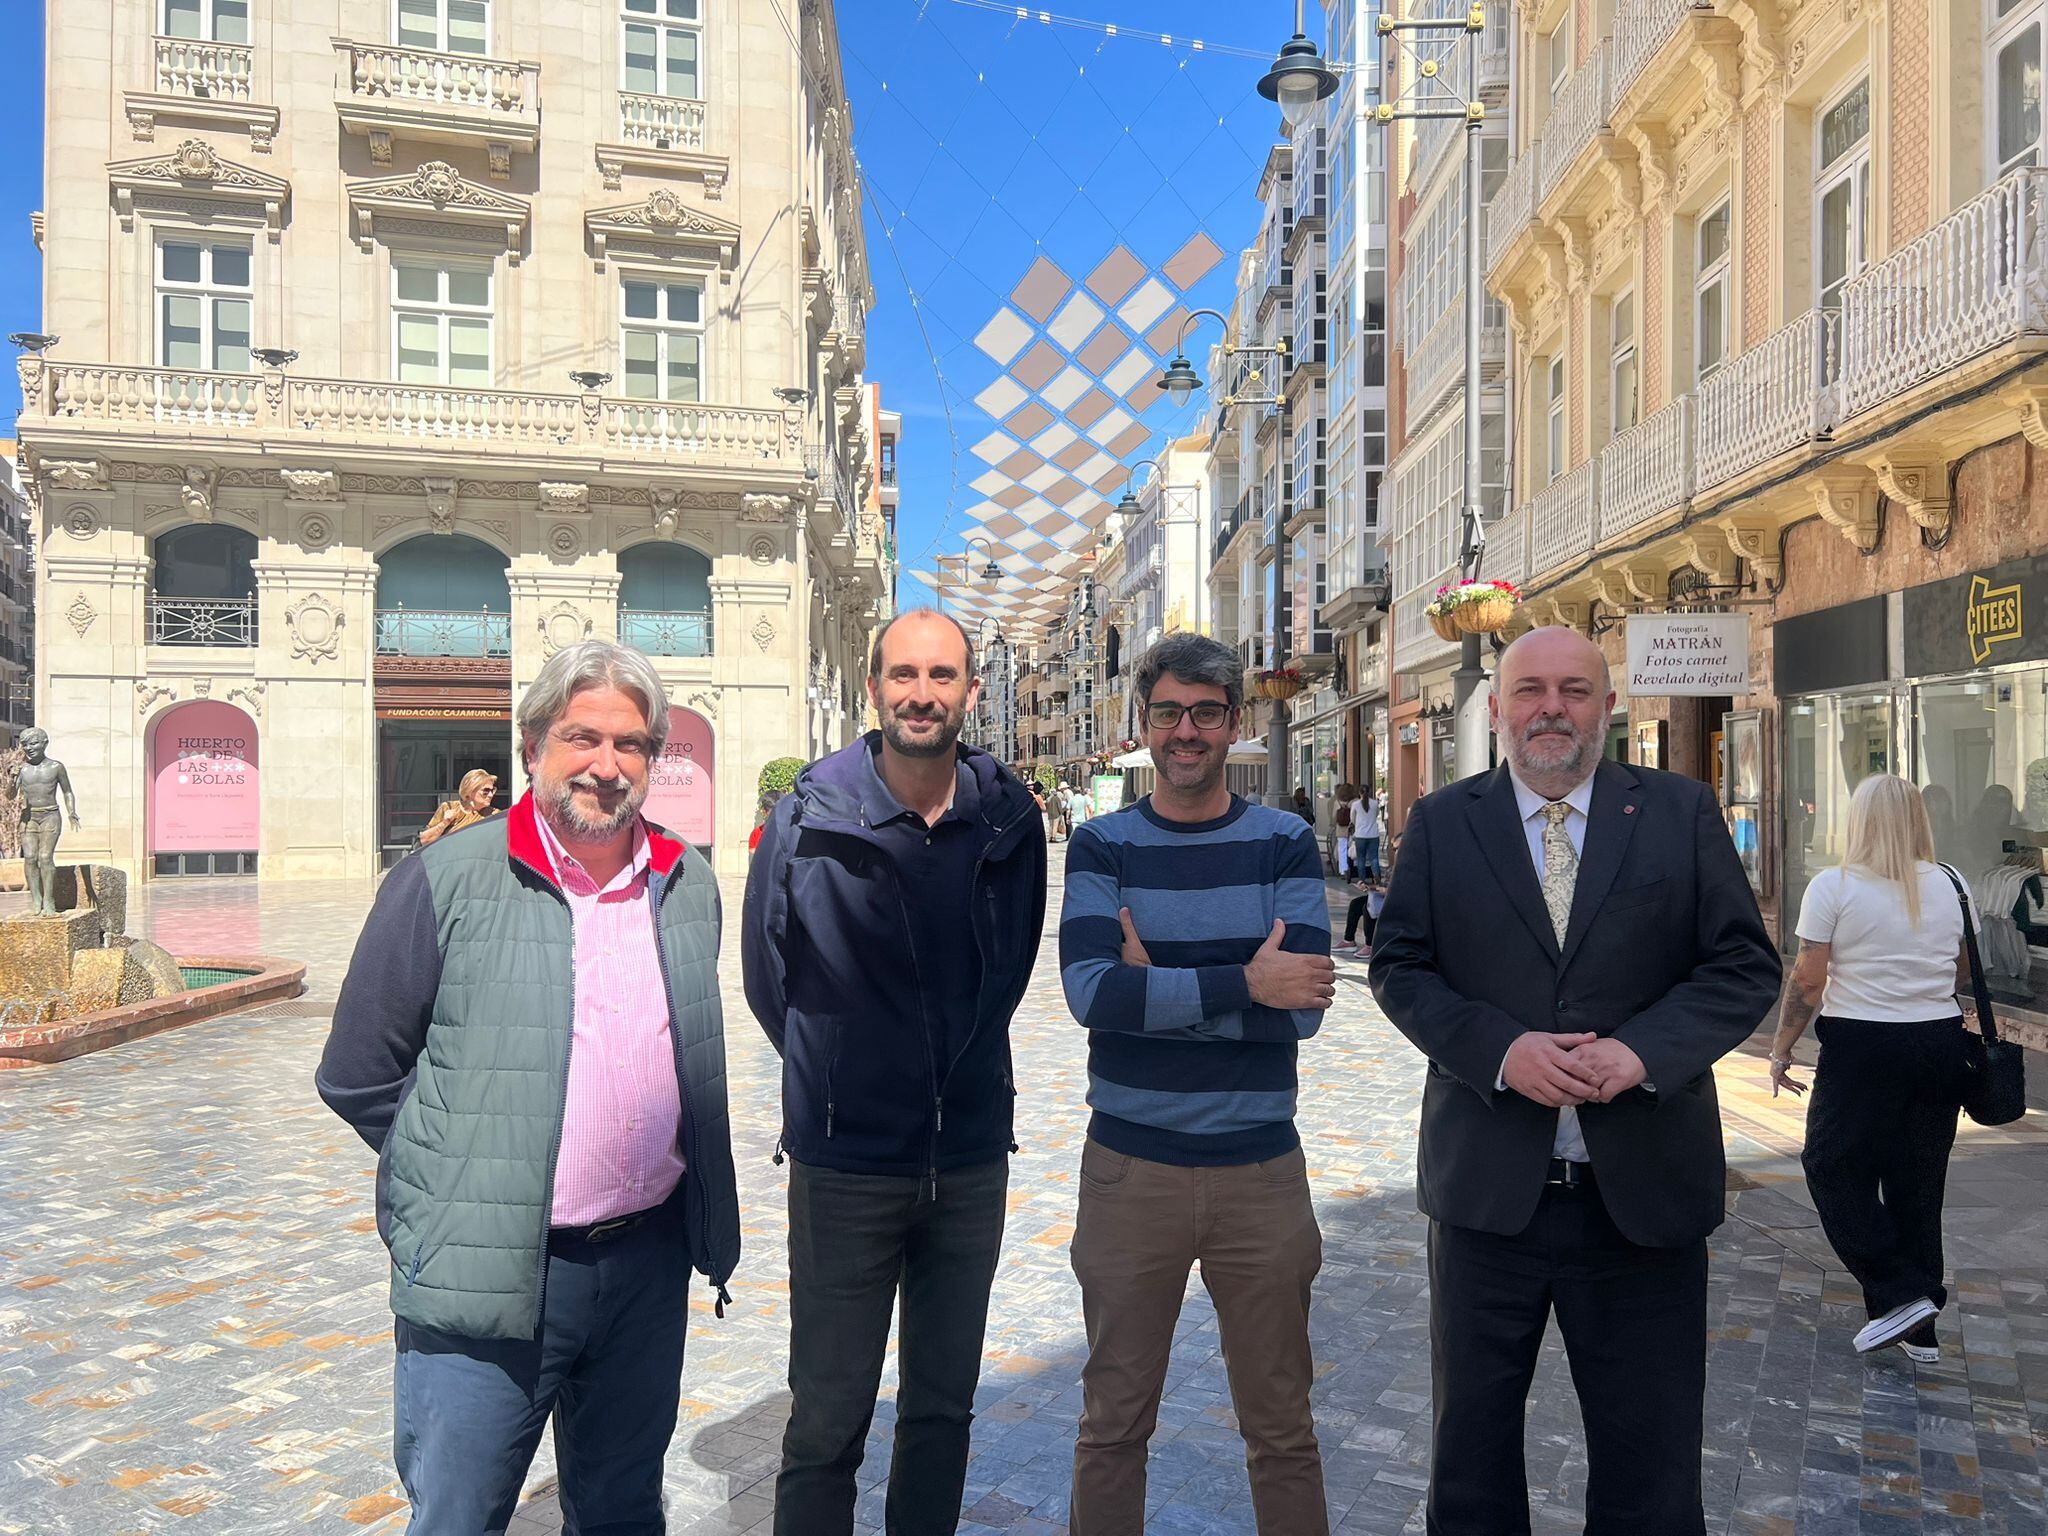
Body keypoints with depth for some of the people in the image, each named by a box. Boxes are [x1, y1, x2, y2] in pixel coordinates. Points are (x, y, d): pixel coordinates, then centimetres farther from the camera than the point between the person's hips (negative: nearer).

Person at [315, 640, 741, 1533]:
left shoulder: (691, 886, 5)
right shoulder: (445, 882, -9)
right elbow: (357, 1076, -4)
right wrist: (464, 1173, -2)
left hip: (649, 1265, 4)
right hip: (487, 1277, -4)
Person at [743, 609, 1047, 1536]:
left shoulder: (1010, 820, -1)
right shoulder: (810, 818, -9)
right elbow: (769, 982, 2)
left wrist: (957, 1076, 10)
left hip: (971, 1162, 3)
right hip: (844, 1168, -3)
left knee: (943, 1411, 17)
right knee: (827, 1428, 5)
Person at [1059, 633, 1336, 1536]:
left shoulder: (1285, 844, -1)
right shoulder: (1101, 847, -1)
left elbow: (1302, 1005, -13)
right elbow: (1090, 991, -17)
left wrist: (1155, 983, -14)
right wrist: (1244, 983, -20)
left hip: (1261, 1166, 0)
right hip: (1130, 1166, 0)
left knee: (1281, 1426, 15)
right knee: (1114, 1421, 15)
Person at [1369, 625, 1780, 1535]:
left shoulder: (1683, 813, 2)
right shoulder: (1441, 823, 2)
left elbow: (1746, 967, -1)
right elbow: (1397, 967, 0)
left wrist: (1641, 1049, -18)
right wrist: (1500, 1048, -17)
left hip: (1643, 1191, 0)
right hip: (1487, 1187, 1)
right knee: (1471, 1443, 17)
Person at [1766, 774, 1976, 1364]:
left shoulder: (1834, 886, -10)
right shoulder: (1947, 886, 5)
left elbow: (1807, 980, -11)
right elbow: (1962, 977, 14)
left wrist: (1781, 1049, -1)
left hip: (1863, 1048, -5)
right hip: (1941, 1045, 6)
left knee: (1833, 1168, 7)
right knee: (1918, 1183, 12)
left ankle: (1900, 1295, -1)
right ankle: (1921, 1329, 19)